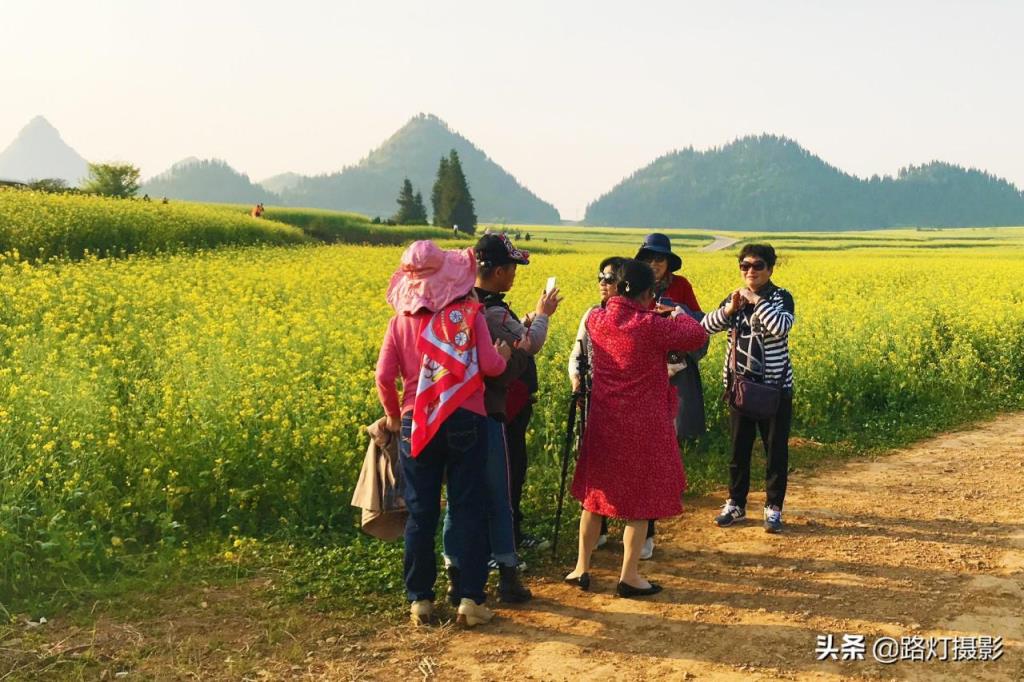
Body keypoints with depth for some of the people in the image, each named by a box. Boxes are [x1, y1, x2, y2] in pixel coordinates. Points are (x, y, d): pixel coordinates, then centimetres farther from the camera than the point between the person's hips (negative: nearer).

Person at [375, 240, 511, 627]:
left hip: (416, 425, 2)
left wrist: (393, 415, 11)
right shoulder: (469, 313, -3)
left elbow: (384, 377, -4)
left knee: (420, 514, 9)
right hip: (466, 423, -1)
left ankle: (419, 599, 15)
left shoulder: (401, 321, 2)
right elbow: (491, 367, -9)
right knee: (467, 511, 6)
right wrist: (503, 355, 13)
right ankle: (470, 599, 8)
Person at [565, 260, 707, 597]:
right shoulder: (653, 327, -19)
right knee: (641, 497, 8)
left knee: (595, 492, 17)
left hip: (603, 422, 5)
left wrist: (647, 313, 24)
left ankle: (582, 568, 22)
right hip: (643, 425, -5)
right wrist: (678, 315, 9)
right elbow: (697, 336, -9)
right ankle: (629, 576, 12)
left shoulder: (596, 320, -3)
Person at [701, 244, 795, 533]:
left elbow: (781, 327, -28)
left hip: (775, 387, -4)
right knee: (738, 448, 12)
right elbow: (706, 327, -5)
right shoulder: (735, 297, 5)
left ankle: (773, 507, 17)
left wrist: (757, 300, -25)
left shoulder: (781, 297, -7)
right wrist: (729, 309, -20)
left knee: (776, 449, 4)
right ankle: (735, 503, 25)